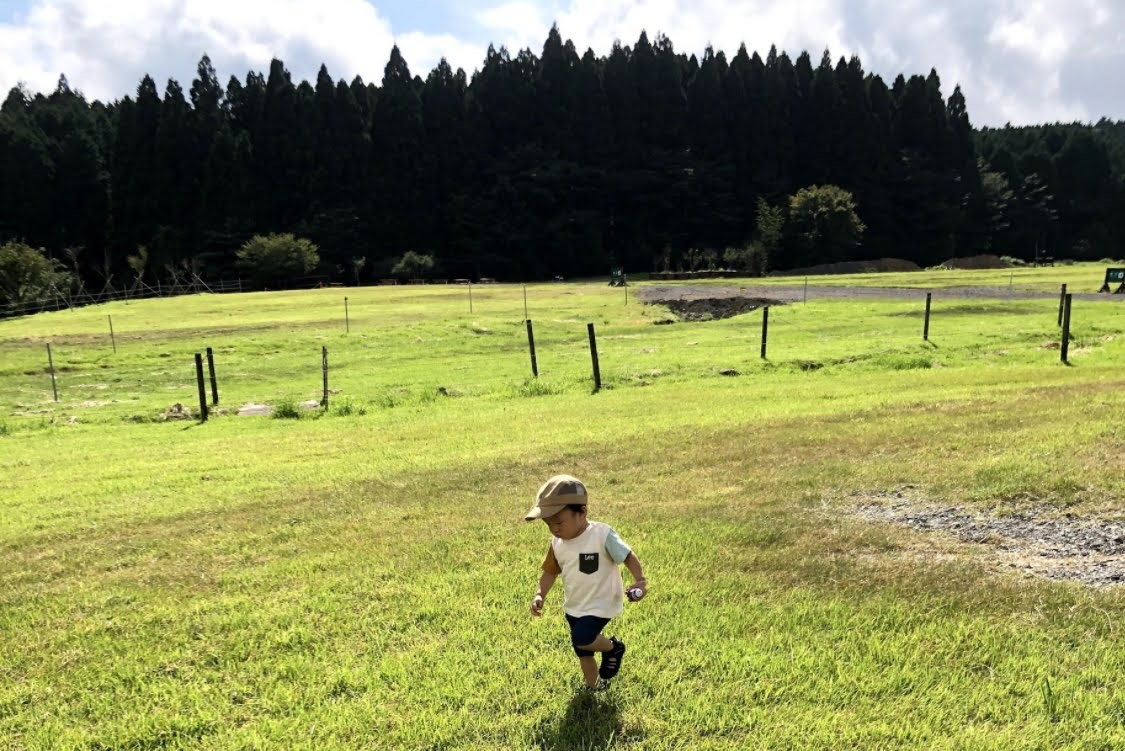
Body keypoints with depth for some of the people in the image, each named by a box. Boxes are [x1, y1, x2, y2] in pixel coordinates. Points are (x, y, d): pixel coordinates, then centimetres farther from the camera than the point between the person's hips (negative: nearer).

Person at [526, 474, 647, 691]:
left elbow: (628, 556, -16)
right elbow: (551, 571, 6)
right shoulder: (557, 542, -6)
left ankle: (613, 648, 7)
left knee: (581, 639, -23)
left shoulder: (602, 535, -24)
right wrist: (540, 595, -9)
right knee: (582, 651, 17)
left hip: (600, 604, -6)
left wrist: (640, 581, -31)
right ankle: (593, 687, 40)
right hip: (574, 606, 6)